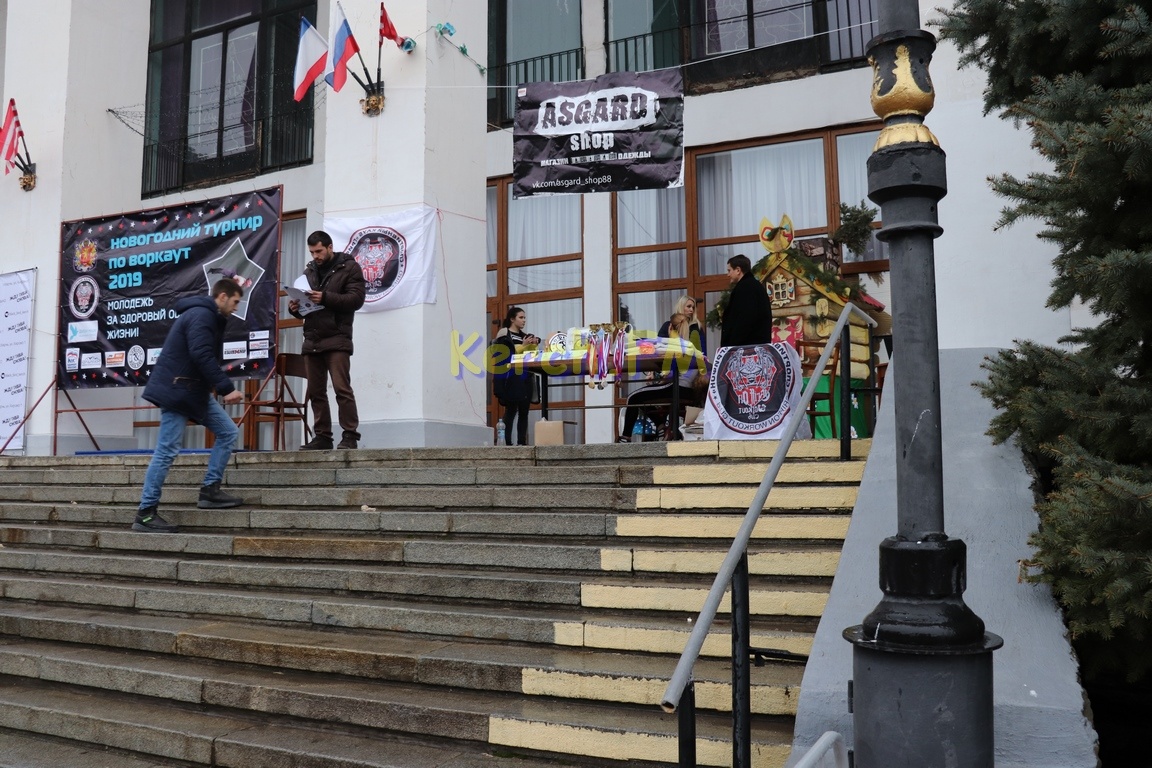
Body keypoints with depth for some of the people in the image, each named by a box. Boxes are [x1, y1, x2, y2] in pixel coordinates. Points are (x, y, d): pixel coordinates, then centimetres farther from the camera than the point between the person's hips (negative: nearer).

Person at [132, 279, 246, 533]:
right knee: (167, 451, -8)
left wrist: (220, 388, 13)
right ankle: (145, 514, -2)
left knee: (228, 432, 7)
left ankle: (210, 491, 9)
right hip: (177, 390, -11)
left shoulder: (208, 317, 19)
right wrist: (227, 388, -27)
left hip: (194, 390, 11)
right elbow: (202, 356, -25)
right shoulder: (202, 315, -14)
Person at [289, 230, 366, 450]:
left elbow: (356, 299, -9)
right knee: (315, 392, 5)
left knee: (342, 388, -13)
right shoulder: (309, 271, 21)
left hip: (336, 339, -6)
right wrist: (295, 308, 2)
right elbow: (303, 304, 26)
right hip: (311, 340, 6)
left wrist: (325, 298, -19)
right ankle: (322, 436, 11)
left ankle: (350, 436, -9)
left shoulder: (349, 267, 4)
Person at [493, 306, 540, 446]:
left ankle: (522, 442, 6)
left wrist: (534, 344, 0)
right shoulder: (504, 334, 0)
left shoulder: (526, 336, 18)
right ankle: (507, 442, -9)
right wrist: (522, 346, -13)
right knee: (511, 410, -9)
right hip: (511, 378, -6)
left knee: (524, 410, 4)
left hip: (525, 378, 6)